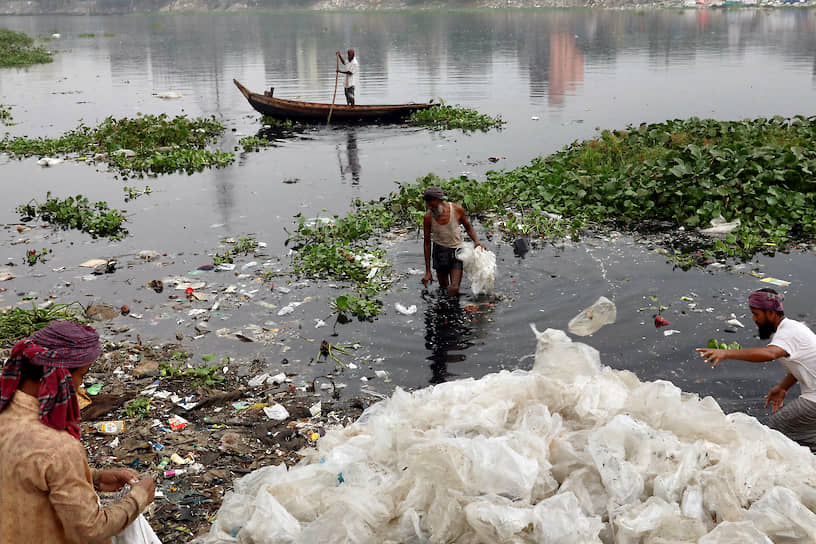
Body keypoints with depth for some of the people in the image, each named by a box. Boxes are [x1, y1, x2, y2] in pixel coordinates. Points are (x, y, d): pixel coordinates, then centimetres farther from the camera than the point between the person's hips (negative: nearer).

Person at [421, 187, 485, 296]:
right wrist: (427, 272, -4)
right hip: (440, 250, 1)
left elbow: (468, 227, 6)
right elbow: (427, 243, -4)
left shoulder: (457, 209, -14)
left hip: (457, 250, -1)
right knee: (443, 289, 9)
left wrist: (476, 241, -15)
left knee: (453, 291, -12)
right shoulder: (428, 217, -13)